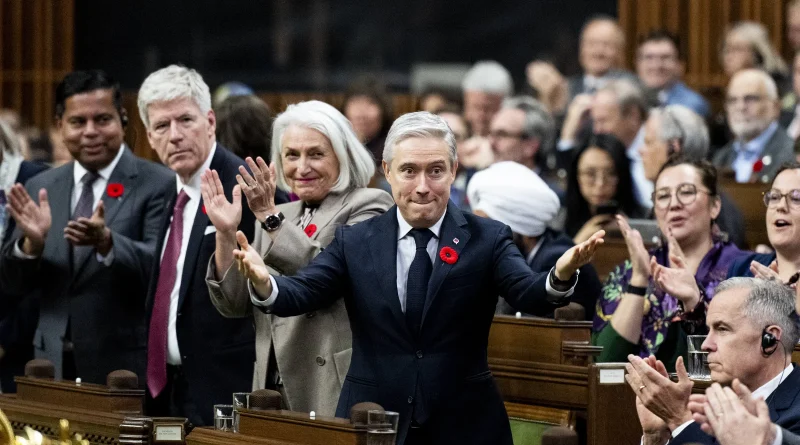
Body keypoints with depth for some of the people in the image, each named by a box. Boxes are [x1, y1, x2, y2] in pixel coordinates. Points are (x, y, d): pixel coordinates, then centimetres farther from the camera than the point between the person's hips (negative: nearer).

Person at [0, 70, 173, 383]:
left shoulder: (159, 186, -5)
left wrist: (106, 241, -34)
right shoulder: (40, 189, 9)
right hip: (54, 369, 4)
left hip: (127, 369, -4)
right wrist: (31, 242, -14)